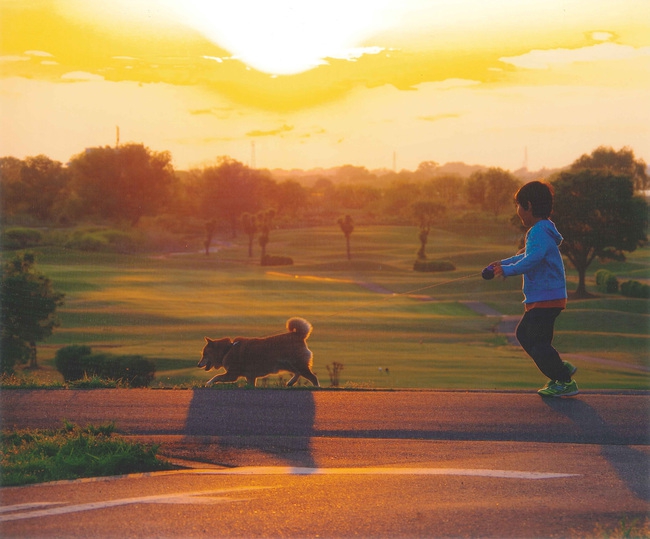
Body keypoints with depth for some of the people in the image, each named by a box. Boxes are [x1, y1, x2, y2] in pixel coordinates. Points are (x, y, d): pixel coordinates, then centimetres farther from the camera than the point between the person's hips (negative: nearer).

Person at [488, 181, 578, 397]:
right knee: (524, 334, 19)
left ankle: (565, 382, -1)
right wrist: (503, 263, 22)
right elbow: (527, 255, 28)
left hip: (546, 298, -11)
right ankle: (562, 369, 21)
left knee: (538, 342, -7)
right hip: (539, 298, 11)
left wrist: (507, 270, -32)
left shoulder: (539, 232, -18)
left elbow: (532, 260, -32)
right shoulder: (542, 230, 16)